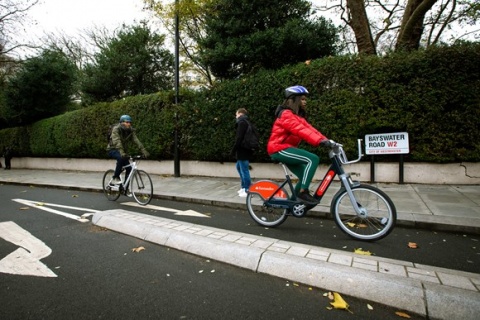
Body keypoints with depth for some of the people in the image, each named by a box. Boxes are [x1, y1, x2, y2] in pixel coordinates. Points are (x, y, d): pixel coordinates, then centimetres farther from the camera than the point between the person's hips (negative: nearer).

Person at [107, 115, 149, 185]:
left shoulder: (130, 131, -4)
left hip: (123, 151, 5)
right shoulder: (116, 129, -19)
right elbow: (117, 141, -34)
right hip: (113, 149, -5)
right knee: (121, 158, -37)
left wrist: (143, 151, -30)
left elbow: (136, 140, -16)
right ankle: (115, 178, -21)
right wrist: (122, 153, -49)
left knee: (129, 168, -9)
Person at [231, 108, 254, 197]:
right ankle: (244, 186, 27)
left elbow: (239, 138, -21)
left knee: (244, 170, -4)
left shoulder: (242, 123, -12)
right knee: (238, 166, 21)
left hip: (243, 151, -11)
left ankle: (248, 190, 3)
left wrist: (233, 150, -15)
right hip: (244, 150, 11)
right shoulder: (245, 122, 18)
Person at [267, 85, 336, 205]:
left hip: (285, 149, 10)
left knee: (304, 176, 7)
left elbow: (309, 129, 5)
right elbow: (301, 131, -28)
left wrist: (326, 140, -8)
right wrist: (320, 141, -36)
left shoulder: (298, 116, 17)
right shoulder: (286, 114, -14)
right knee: (313, 159, -21)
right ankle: (303, 192, -16)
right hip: (279, 149, -10)